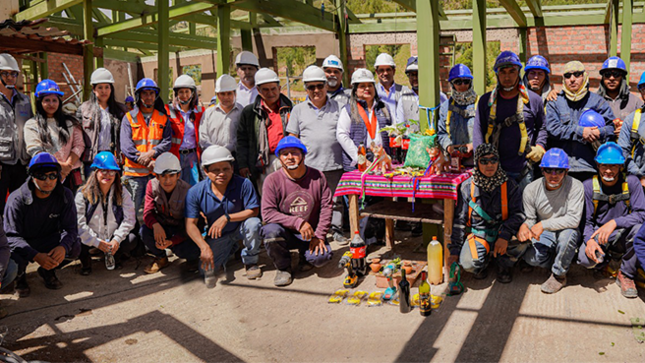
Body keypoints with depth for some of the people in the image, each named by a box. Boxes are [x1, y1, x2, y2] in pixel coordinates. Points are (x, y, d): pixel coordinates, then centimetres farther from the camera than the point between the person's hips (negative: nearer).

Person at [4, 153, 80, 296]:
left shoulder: (65, 196, -12)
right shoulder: (17, 199, -21)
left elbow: (71, 228, -11)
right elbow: (11, 236, -23)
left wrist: (63, 247, -35)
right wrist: (36, 256, -39)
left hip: (48, 241, 2)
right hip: (21, 245, -2)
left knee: (74, 248, -25)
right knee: (15, 258, -35)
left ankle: (47, 271, 8)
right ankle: (20, 276, 6)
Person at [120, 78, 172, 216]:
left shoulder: (163, 118, 14)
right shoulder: (129, 118, 7)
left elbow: (167, 142, 3)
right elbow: (126, 146, -4)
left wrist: (152, 153, -16)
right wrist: (148, 163, -14)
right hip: (134, 173, -2)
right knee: (132, 211, 0)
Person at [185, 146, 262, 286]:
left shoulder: (244, 184, -22)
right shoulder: (195, 192, -17)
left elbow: (253, 211, -21)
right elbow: (190, 224, -17)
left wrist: (227, 218, -32)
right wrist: (204, 247, -31)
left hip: (239, 229, -2)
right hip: (216, 236, 2)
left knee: (254, 223, -35)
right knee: (206, 269, -12)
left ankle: (250, 261, -5)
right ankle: (229, 249, 24)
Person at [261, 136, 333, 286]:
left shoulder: (318, 177, -2)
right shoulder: (273, 180, -8)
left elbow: (326, 208, -2)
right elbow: (267, 213, -15)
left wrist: (319, 236, -11)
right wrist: (298, 222, -23)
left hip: (311, 234, 1)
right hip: (286, 233, -1)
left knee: (322, 257, -27)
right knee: (271, 231, -34)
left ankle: (305, 255, 14)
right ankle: (283, 267, -3)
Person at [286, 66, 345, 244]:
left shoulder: (337, 107, 9)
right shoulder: (298, 110, 10)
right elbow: (292, 138, 9)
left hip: (334, 164, 0)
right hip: (308, 165, 0)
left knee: (336, 200, 9)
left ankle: (337, 229, 24)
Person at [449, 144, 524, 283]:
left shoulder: (509, 184, -4)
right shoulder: (467, 187, -2)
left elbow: (517, 213, -10)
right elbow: (459, 220, 2)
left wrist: (504, 235, -29)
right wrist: (454, 250, -3)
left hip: (502, 233, 1)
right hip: (478, 234, -1)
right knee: (468, 263, -29)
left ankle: (503, 263, 1)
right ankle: (484, 262, 11)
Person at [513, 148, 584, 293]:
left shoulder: (575, 186, -17)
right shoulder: (531, 189, -8)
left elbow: (574, 219, -23)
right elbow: (530, 218, 1)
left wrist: (544, 224, -30)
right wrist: (524, 226, -24)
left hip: (566, 232, -2)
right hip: (544, 234, 2)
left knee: (568, 233, -37)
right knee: (532, 258, -26)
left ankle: (559, 275, -13)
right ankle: (565, 261, 6)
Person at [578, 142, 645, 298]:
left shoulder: (631, 182, -7)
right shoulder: (588, 186, -5)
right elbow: (586, 221, -6)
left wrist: (614, 223, -32)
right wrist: (589, 240, -27)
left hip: (623, 237, 0)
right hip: (598, 237, 1)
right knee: (585, 259, -29)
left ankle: (626, 275, -10)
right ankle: (606, 258, 14)